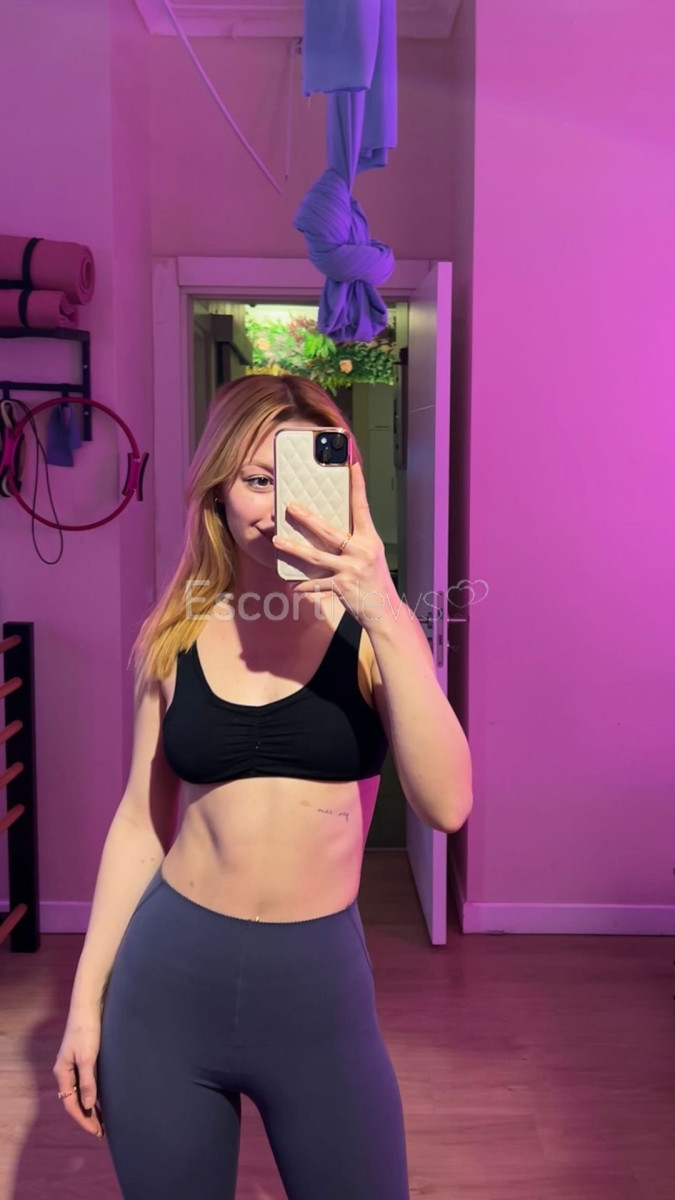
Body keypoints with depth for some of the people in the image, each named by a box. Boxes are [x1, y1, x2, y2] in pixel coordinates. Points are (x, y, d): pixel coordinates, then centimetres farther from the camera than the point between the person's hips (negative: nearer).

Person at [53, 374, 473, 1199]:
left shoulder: (371, 628, -7)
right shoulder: (176, 638, -2)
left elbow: (446, 805, -19)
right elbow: (139, 823, 4)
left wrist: (386, 615, -27)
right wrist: (86, 999, 6)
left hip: (319, 985, -1)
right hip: (168, 977, 2)